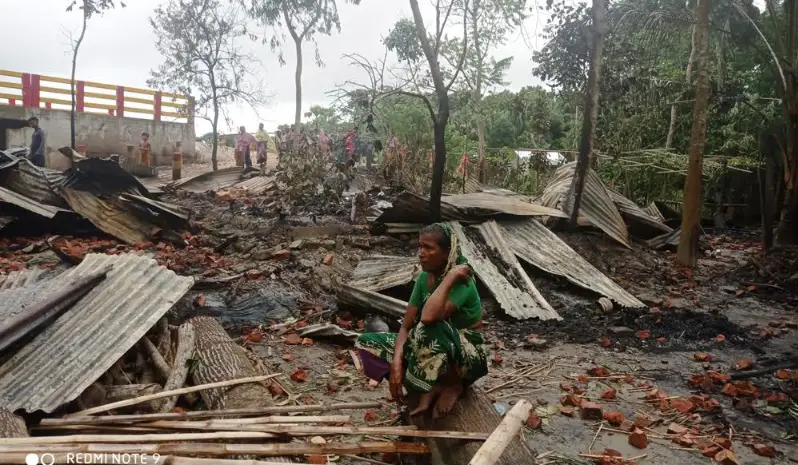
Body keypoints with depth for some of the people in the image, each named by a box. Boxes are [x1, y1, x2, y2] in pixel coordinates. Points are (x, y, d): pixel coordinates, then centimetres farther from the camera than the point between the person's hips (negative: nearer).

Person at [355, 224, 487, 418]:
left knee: (430, 328, -41)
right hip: (435, 348, 7)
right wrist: (396, 363, -22)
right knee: (366, 342, -5)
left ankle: (453, 384, -10)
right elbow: (406, 326, -6)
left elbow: (429, 317, -44)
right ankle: (431, 387, -6)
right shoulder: (424, 278, -3)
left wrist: (450, 277, -33)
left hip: (467, 358, -7)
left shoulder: (461, 282, -24)